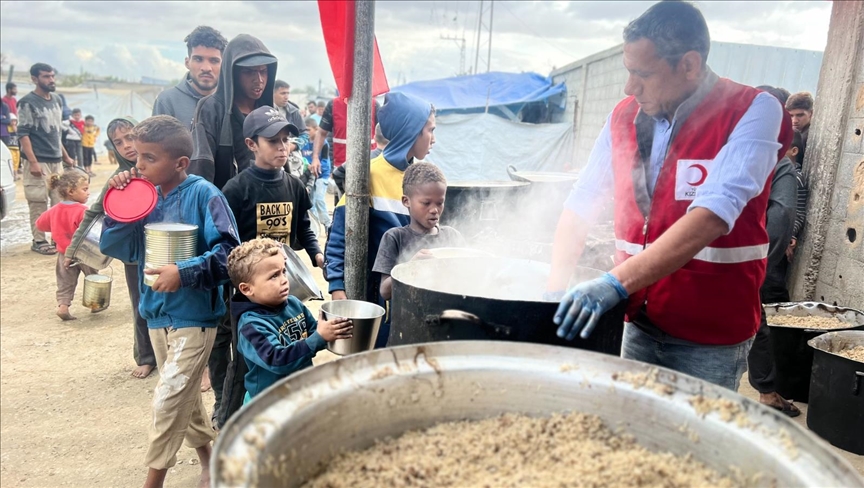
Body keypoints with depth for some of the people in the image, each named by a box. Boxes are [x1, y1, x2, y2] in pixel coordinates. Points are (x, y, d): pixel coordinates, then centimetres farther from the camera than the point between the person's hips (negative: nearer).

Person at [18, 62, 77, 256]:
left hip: (56, 161, 7)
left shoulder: (57, 101, 15)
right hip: (38, 162, -6)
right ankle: (38, 241, 5)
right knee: (38, 203, -3)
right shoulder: (27, 102, -6)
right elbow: (23, 134, -10)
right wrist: (33, 162, -18)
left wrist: (65, 156, 20)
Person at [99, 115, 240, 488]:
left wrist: (185, 273, -26)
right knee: (185, 397, 19)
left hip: (193, 316, -7)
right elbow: (116, 248, 3)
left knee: (169, 402, -2)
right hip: (158, 313, 7)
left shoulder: (203, 194, -15)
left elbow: (228, 251, -18)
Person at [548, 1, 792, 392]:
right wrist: (556, 288, -9)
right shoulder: (624, 116, 1)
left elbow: (713, 215, -27)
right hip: (640, 321, 4)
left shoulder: (752, 112, -13)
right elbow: (581, 205, 3)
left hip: (712, 333, -4)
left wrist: (616, 283, -35)